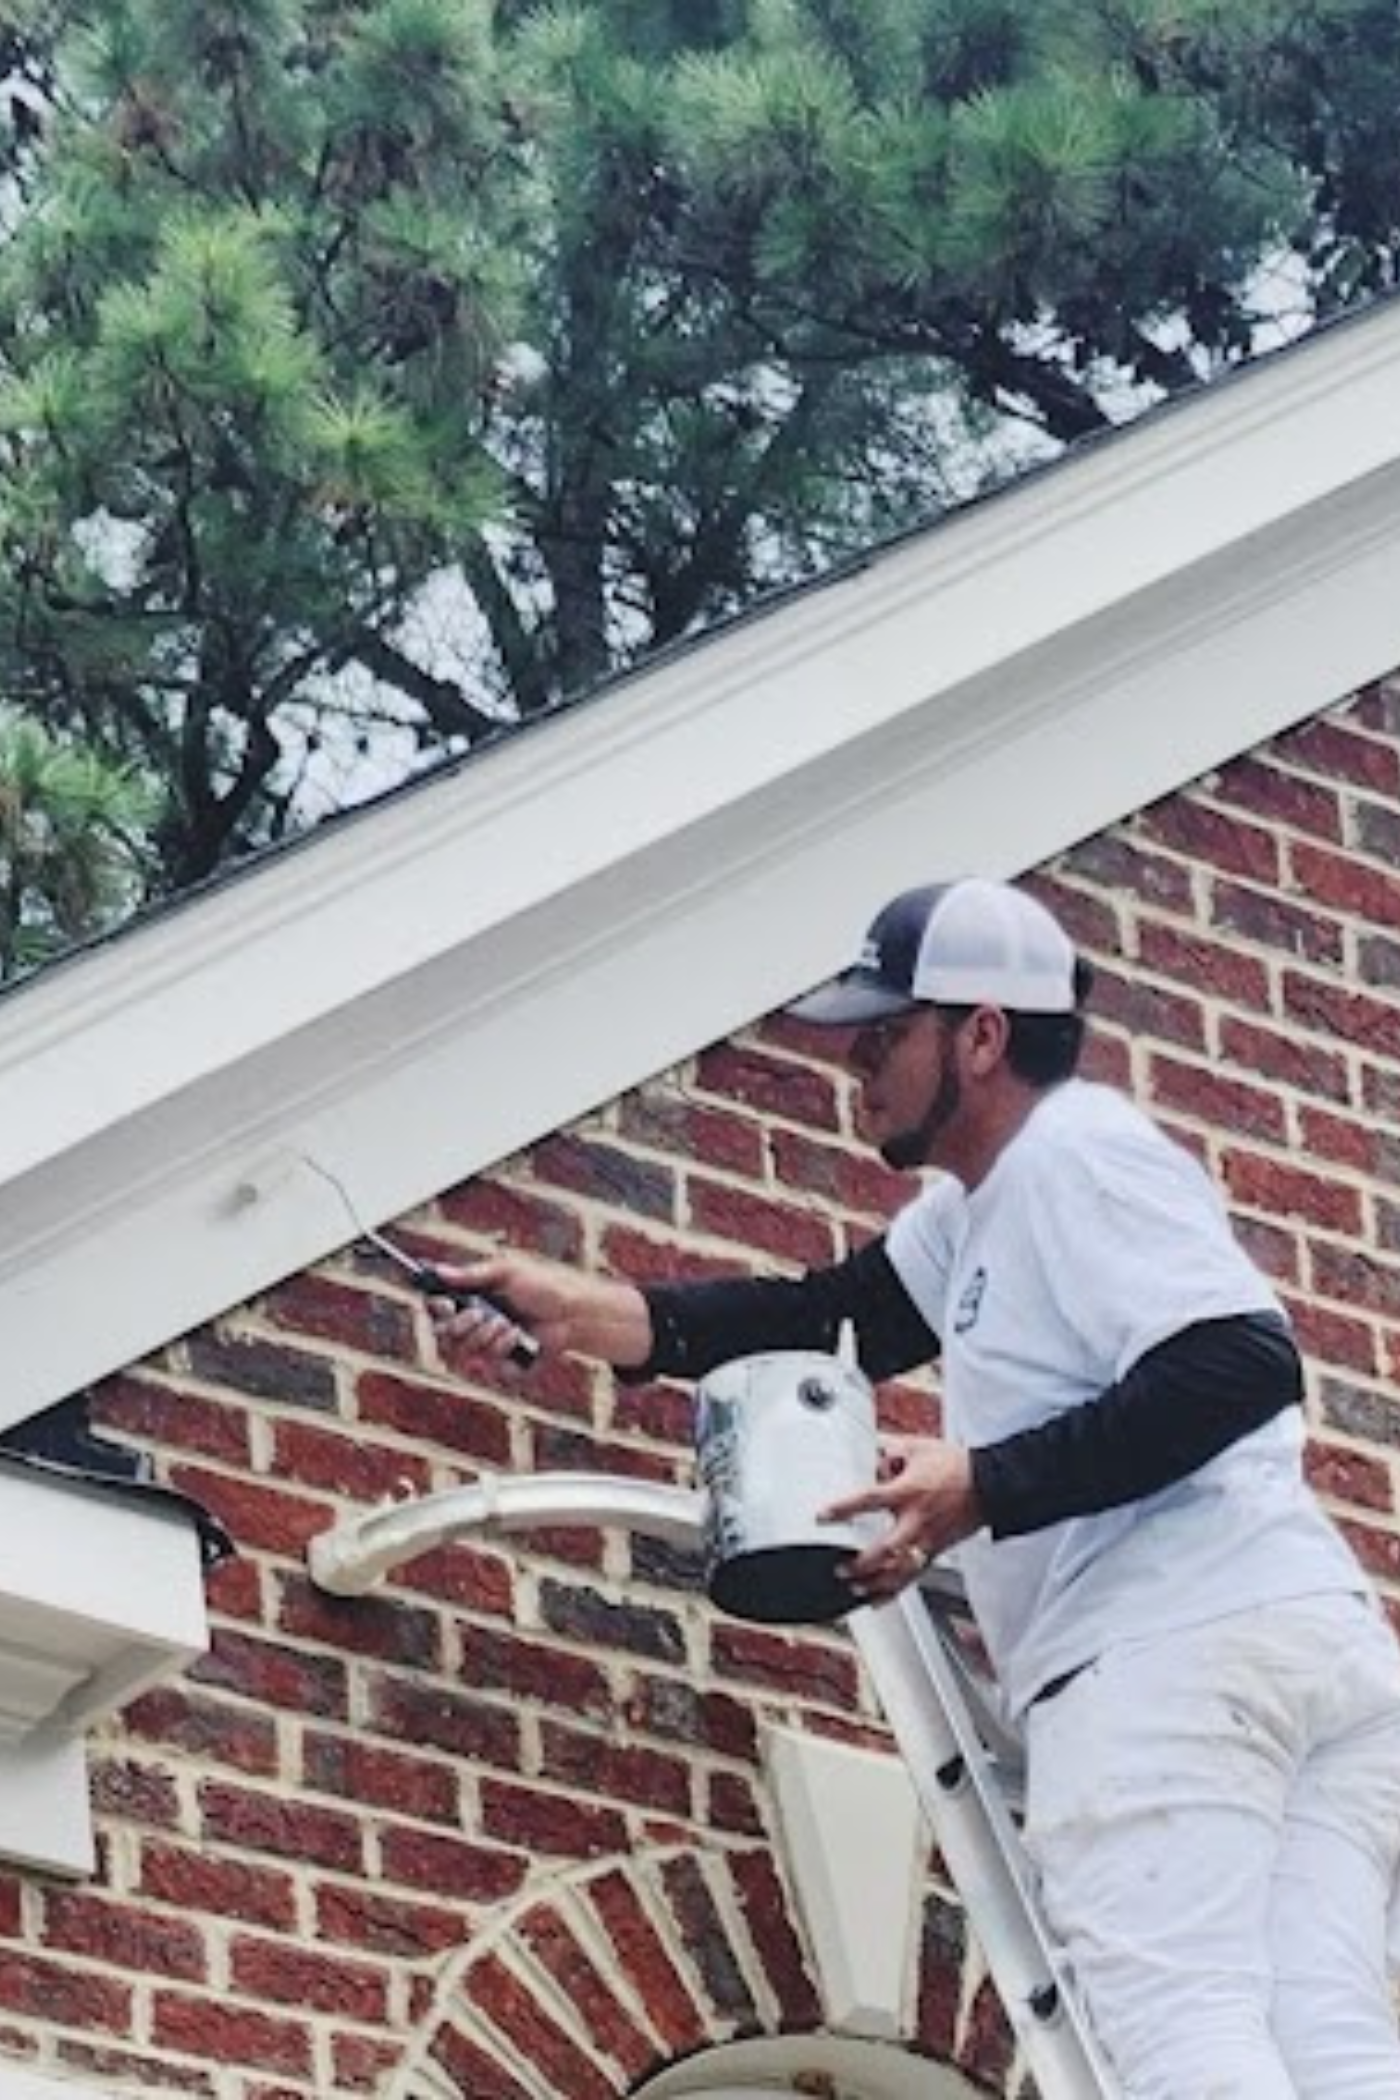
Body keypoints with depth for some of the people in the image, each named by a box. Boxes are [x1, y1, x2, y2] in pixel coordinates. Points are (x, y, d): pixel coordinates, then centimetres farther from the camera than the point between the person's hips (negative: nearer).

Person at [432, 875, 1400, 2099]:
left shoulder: (1076, 1148, -4)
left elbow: (1243, 1366, -16)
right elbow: (827, 1321, 30)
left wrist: (985, 1486, -18)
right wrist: (577, 1312, 23)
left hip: (1173, 1654, -10)